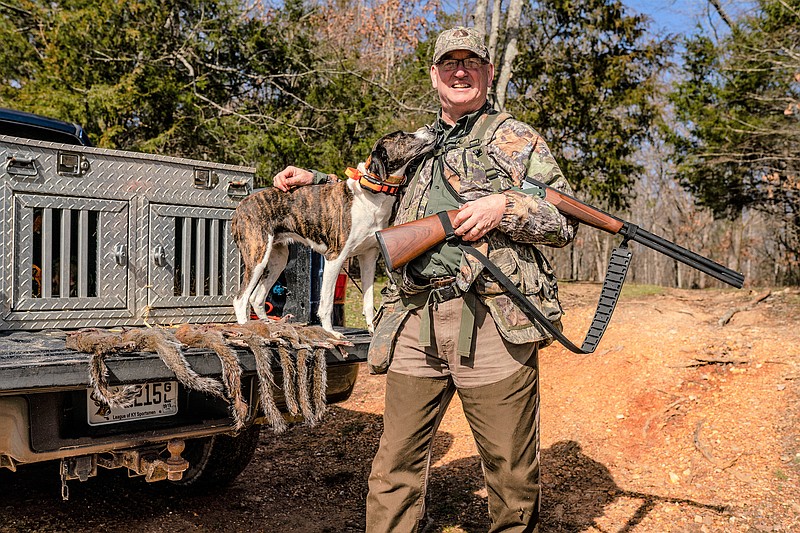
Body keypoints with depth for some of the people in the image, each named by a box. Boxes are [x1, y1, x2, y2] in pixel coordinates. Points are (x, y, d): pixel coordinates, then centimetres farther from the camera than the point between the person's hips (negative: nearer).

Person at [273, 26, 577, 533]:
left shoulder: (520, 140, 10)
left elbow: (565, 222, 5)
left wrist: (505, 208, -11)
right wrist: (314, 180, 27)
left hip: (493, 322, -3)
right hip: (415, 324, 4)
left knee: (511, 469, 4)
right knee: (396, 467, 6)